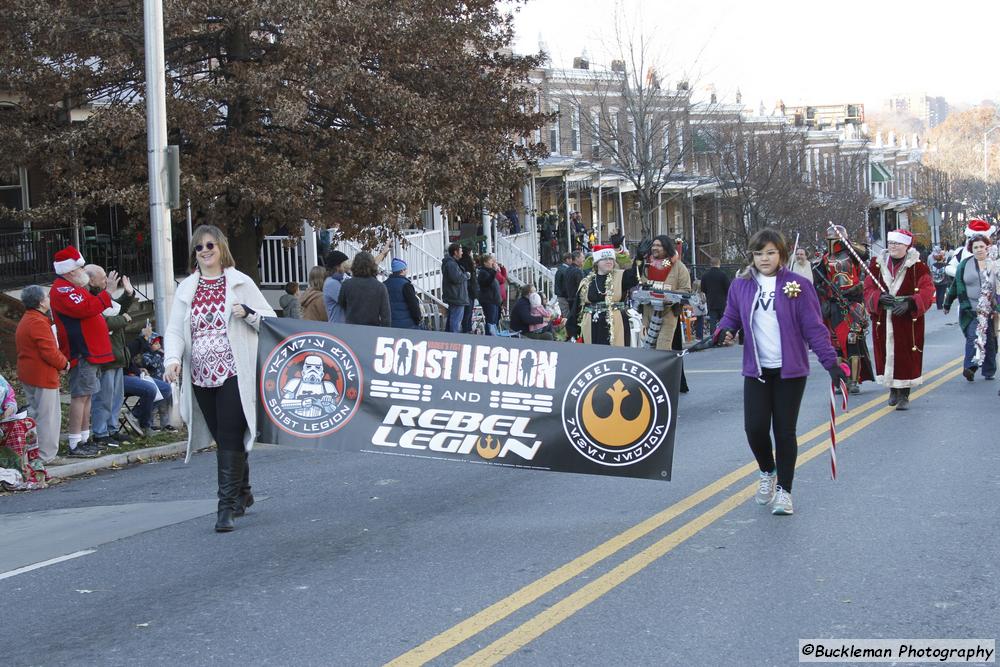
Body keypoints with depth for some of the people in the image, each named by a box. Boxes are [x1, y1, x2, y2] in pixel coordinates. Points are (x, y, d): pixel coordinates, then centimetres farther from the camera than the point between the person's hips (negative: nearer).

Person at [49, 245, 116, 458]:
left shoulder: (73, 288, 20)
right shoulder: (62, 290, -15)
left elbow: (89, 308, 26)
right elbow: (85, 308, -27)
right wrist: (107, 293, -25)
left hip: (89, 351, 11)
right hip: (81, 353, -11)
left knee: (87, 395, 14)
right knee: (80, 395, -10)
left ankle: (84, 439, 21)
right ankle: (75, 444, -9)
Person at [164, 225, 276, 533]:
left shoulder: (240, 283, 3)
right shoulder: (186, 289, 12)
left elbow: (270, 318, 4)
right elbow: (175, 330, 6)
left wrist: (248, 313, -16)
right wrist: (173, 359, -12)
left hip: (233, 375, -4)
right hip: (201, 377, 4)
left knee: (230, 439, -9)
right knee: (223, 438, 10)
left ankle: (227, 507, -10)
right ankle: (242, 493, 26)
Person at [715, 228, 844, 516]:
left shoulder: (796, 285, -6)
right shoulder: (741, 285, 2)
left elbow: (813, 327, -5)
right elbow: (731, 316, 13)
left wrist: (830, 362, -10)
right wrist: (725, 331, -10)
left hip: (790, 370, -2)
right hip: (756, 370, 2)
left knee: (785, 431, 2)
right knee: (755, 427, -6)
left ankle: (784, 490, 16)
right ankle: (767, 473, 24)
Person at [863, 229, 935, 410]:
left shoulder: (917, 266, -4)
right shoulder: (877, 264, 5)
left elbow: (927, 290, -11)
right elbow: (868, 289, 1)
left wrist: (909, 302, -27)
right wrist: (880, 298, -21)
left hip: (908, 320, -3)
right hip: (883, 320, 3)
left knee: (907, 357, -2)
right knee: (886, 354, 8)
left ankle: (904, 395, 9)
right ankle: (893, 390, 28)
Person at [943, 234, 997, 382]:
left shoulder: (994, 266, 6)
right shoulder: (965, 264, 5)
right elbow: (956, 285, 10)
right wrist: (947, 304, 14)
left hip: (989, 311, 2)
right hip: (970, 310, -2)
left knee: (990, 341, 8)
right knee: (973, 337, -17)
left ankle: (989, 371, 19)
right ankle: (970, 367, -21)